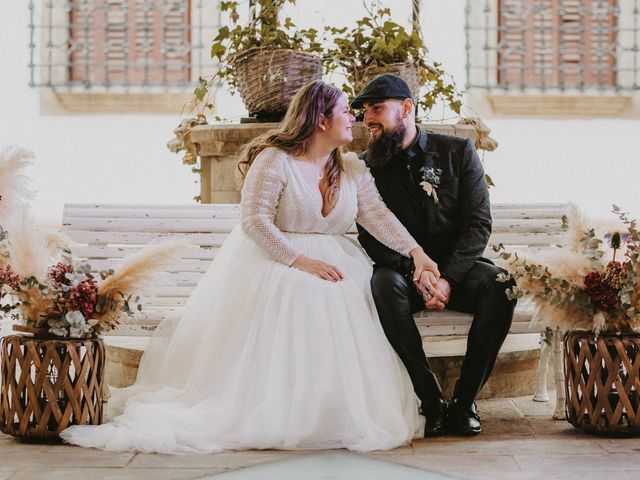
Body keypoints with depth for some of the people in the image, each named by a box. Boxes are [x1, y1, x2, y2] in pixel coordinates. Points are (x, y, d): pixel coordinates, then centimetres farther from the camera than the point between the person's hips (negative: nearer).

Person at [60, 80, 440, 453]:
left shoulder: (353, 170, 9)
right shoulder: (275, 160, -10)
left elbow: (378, 215, -3)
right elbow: (254, 220, -17)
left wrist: (416, 252, -20)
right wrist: (299, 260, -25)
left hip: (332, 261, 5)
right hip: (274, 261, -5)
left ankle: (332, 420, -9)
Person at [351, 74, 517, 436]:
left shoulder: (457, 152, 2)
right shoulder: (368, 166, 5)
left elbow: (479, 223, -4)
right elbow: (371, 237, -2)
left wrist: (448, 278, -19)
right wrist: (415, 273, -20)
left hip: (457, 269, 0)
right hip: (404, 271, 0)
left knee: (500, 285, -32)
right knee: (385, 284, -35)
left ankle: (465, 401, -22)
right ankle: (432, 402, -30)